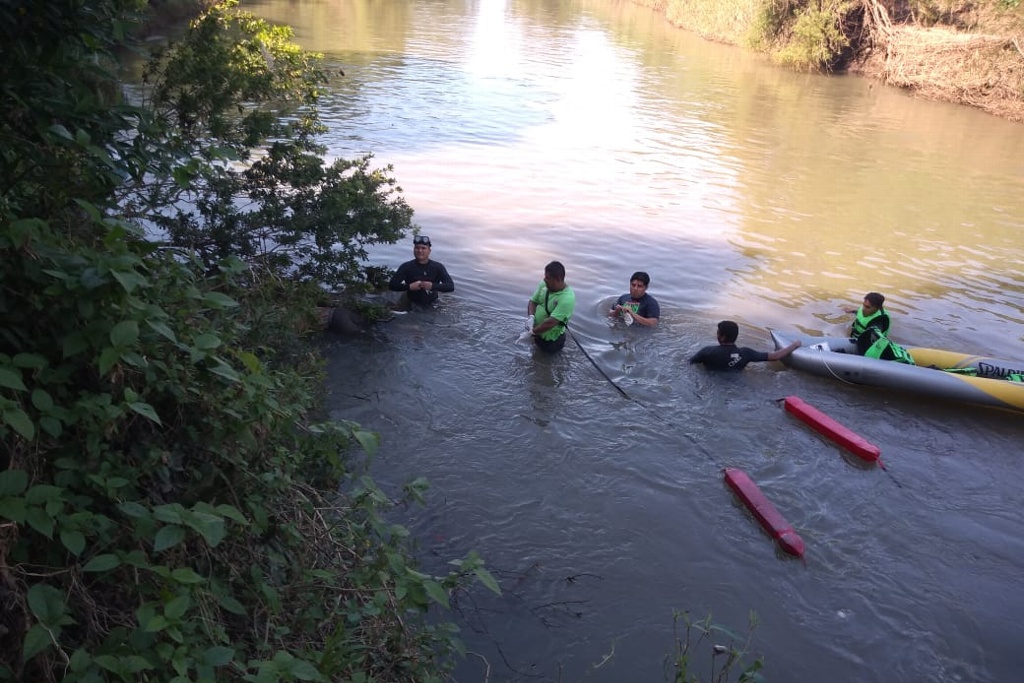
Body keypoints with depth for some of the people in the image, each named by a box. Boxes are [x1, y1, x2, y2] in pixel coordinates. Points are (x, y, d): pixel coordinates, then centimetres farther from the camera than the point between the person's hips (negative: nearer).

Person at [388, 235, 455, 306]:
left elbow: (451, 286, -9)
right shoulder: (406, 267, -1)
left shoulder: (438, 267, 0)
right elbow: (392, 285, -6)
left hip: (432, 306, 0)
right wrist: (409, 286, -22)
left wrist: (433, 286, -24)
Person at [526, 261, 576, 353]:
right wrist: (530, 317, -19)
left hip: (550, 339, -7)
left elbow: (550, 322, -35)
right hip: (538, 332, 7)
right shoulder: (544, 284, -10)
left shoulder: (567, 298, -31)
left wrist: (532, 332, -29)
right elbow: (533, 301, 0)